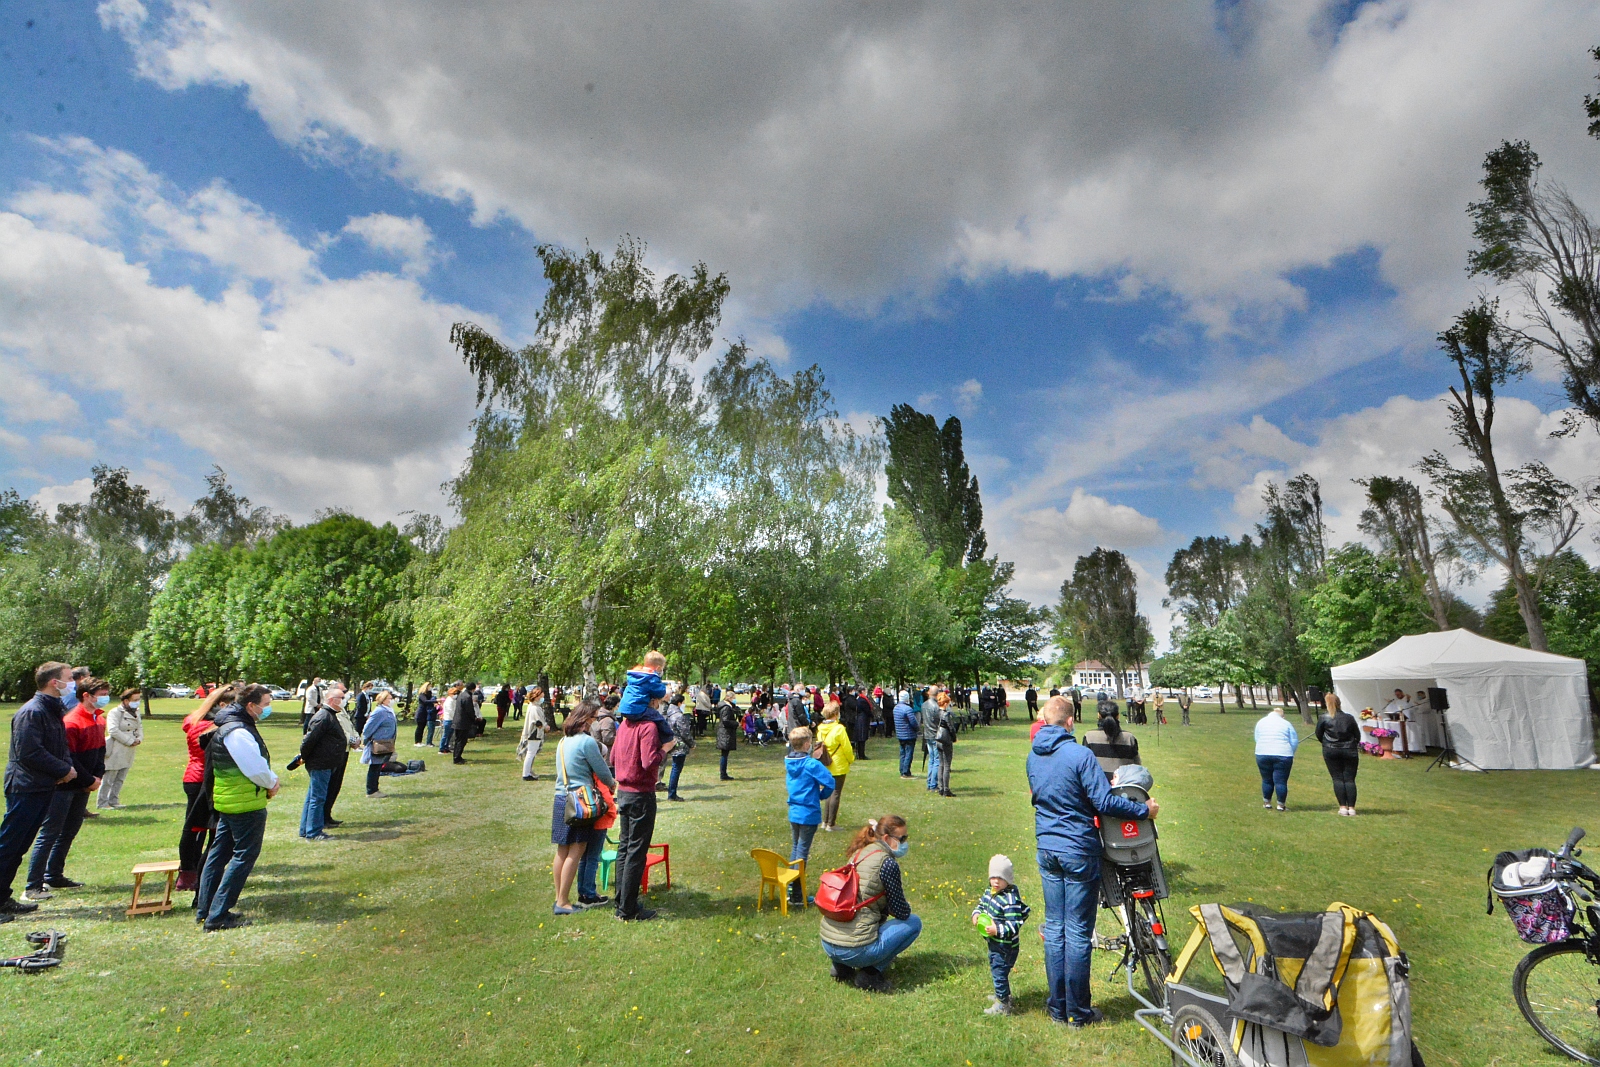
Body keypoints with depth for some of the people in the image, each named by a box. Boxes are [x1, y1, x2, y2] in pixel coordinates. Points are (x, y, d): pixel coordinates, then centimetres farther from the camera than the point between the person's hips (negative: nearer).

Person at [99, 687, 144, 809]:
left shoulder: (136, 712, 13)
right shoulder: (115, 712, -13)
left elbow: (140, 727, 18)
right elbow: (113, 730, -21)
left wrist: (139, 739, -2)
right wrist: (130, 741, -18)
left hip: (129, 752, 8)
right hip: (116, 752, -8)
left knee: (120, 779, 14)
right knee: (108, 780, 1)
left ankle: (113, 801, 24)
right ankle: (102, 803, 10)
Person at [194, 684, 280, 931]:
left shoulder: (230, 726, 13)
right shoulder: (238, 732, -22)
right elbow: (256, 768, -23)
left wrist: (271, 780, 4)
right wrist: (273, 783, -6)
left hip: (228, 800, 11)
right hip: (246, 803, -11)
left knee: (219, 853, 17)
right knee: (244, 856, -3)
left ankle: (205, 910, 27)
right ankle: (218, 916, 1)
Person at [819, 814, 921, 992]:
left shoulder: (859, 854, 12)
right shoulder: (887, 863, -11)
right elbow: (902, 912, -2)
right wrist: (905, 908, 18)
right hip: (855, 950, -8)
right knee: (914, 922, 11)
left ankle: (842, 968, 19)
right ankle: (871, 974, 4)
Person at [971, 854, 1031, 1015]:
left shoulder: (1010, 900, -28)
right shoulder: (989, 892, -1)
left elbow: (1014, 925, -29)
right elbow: (981, 904, 15)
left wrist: (997, 930, -35)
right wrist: (976, 914, -4)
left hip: (1005, 946, -9)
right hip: (994, 943, 9)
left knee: (999, 972, 1)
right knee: (995, 970, 25)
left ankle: (1003, 1005, 17)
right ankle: (1002, 994, 46)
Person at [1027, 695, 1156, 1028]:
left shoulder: (1033, 755, 2)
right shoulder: (1080, 755, -19)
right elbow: (1103, 803, -19)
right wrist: (1144, 810, -5)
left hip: (1047, 849, 6)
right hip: (1078, 852, -6)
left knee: (1054, 928, 15)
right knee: (1078, 933, 6)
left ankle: (1057, 1006, 25)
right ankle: (1078, 1012, 18)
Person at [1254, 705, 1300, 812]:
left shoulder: (1260, 722, 10)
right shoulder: (1286, 724, 3)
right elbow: (1294, 742, 3)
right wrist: (1289, 755, 16)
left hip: (1262, 755, 2)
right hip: (1283, 755, -2)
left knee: (1266, 780, 12)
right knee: (1281, 781, 3)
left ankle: (1266, 803, 21)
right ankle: (1281, 805, 8)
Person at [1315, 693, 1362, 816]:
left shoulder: (1323, 719, -6)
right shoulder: (1349, 718, -2)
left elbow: (1318, 735, 2)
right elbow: (1358, 735, 7)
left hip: (1331, 751, -1)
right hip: (1349, 751, 1)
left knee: (1337, 778, 3)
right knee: (1349, 779, 5)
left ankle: (1343, 807, 0)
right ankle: (1351, 807, 3)